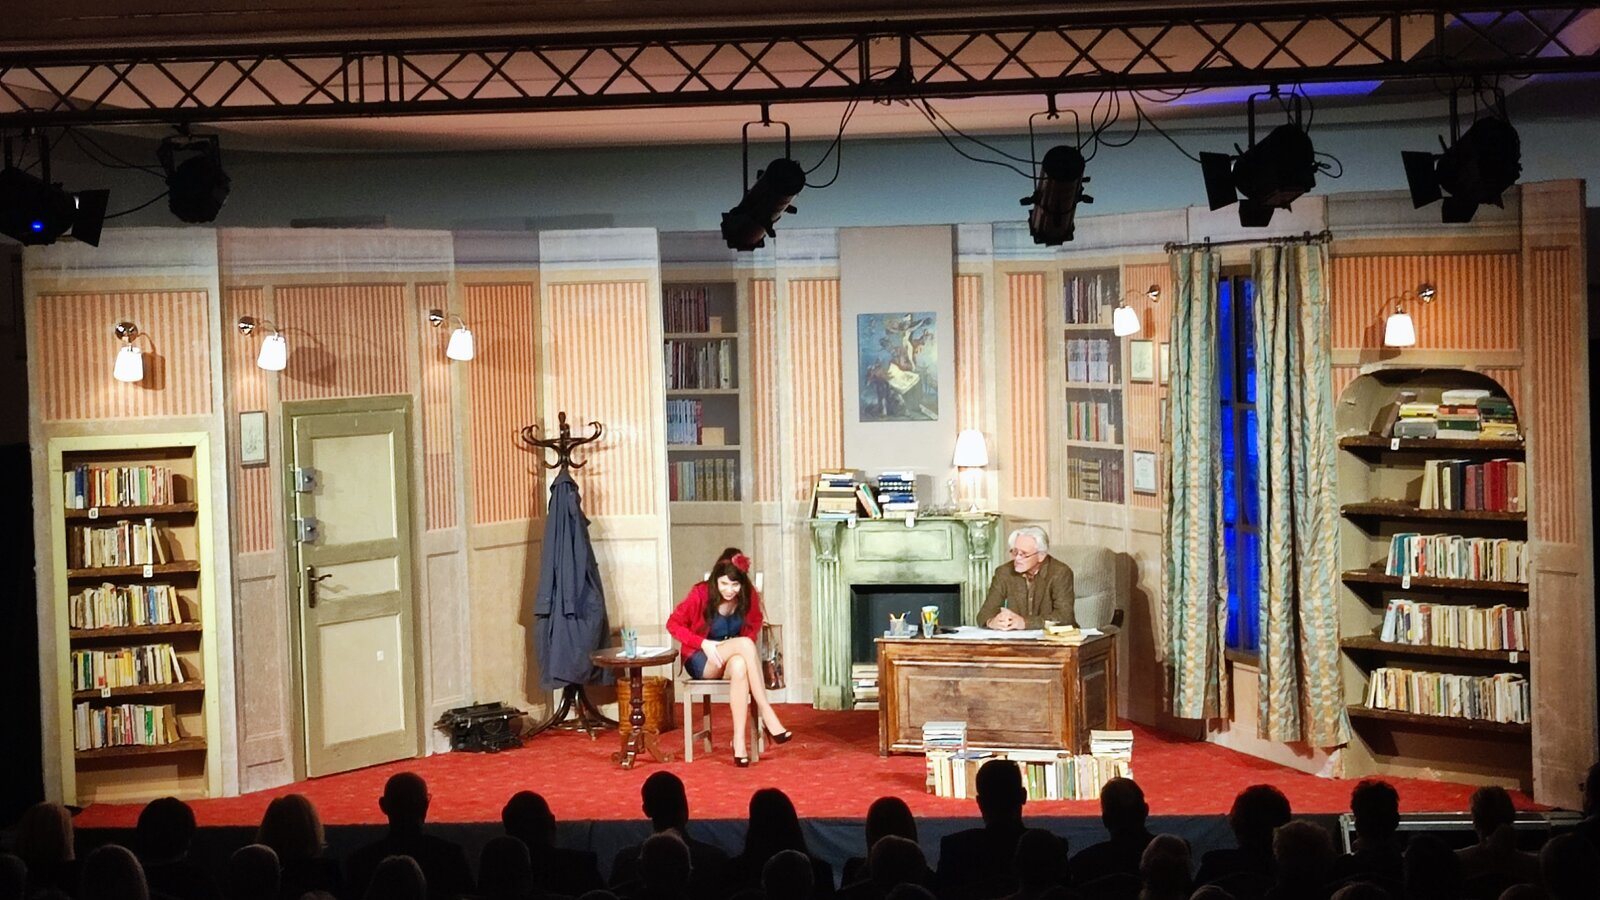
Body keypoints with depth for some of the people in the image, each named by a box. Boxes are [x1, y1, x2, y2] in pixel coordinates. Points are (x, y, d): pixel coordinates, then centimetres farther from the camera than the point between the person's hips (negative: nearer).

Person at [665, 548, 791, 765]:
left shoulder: (748, 596, -6)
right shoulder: (701, 594, -15)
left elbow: (755, 625, 12)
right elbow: (673, 624, -8)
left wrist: (745, 645, -9)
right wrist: (704, 643, -21)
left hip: (733, 658, 2)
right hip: (701, 661, -2)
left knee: (739, 667, -39)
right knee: (744, 644, -33)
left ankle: (740, 740, -41)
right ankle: (767, 715, -35)